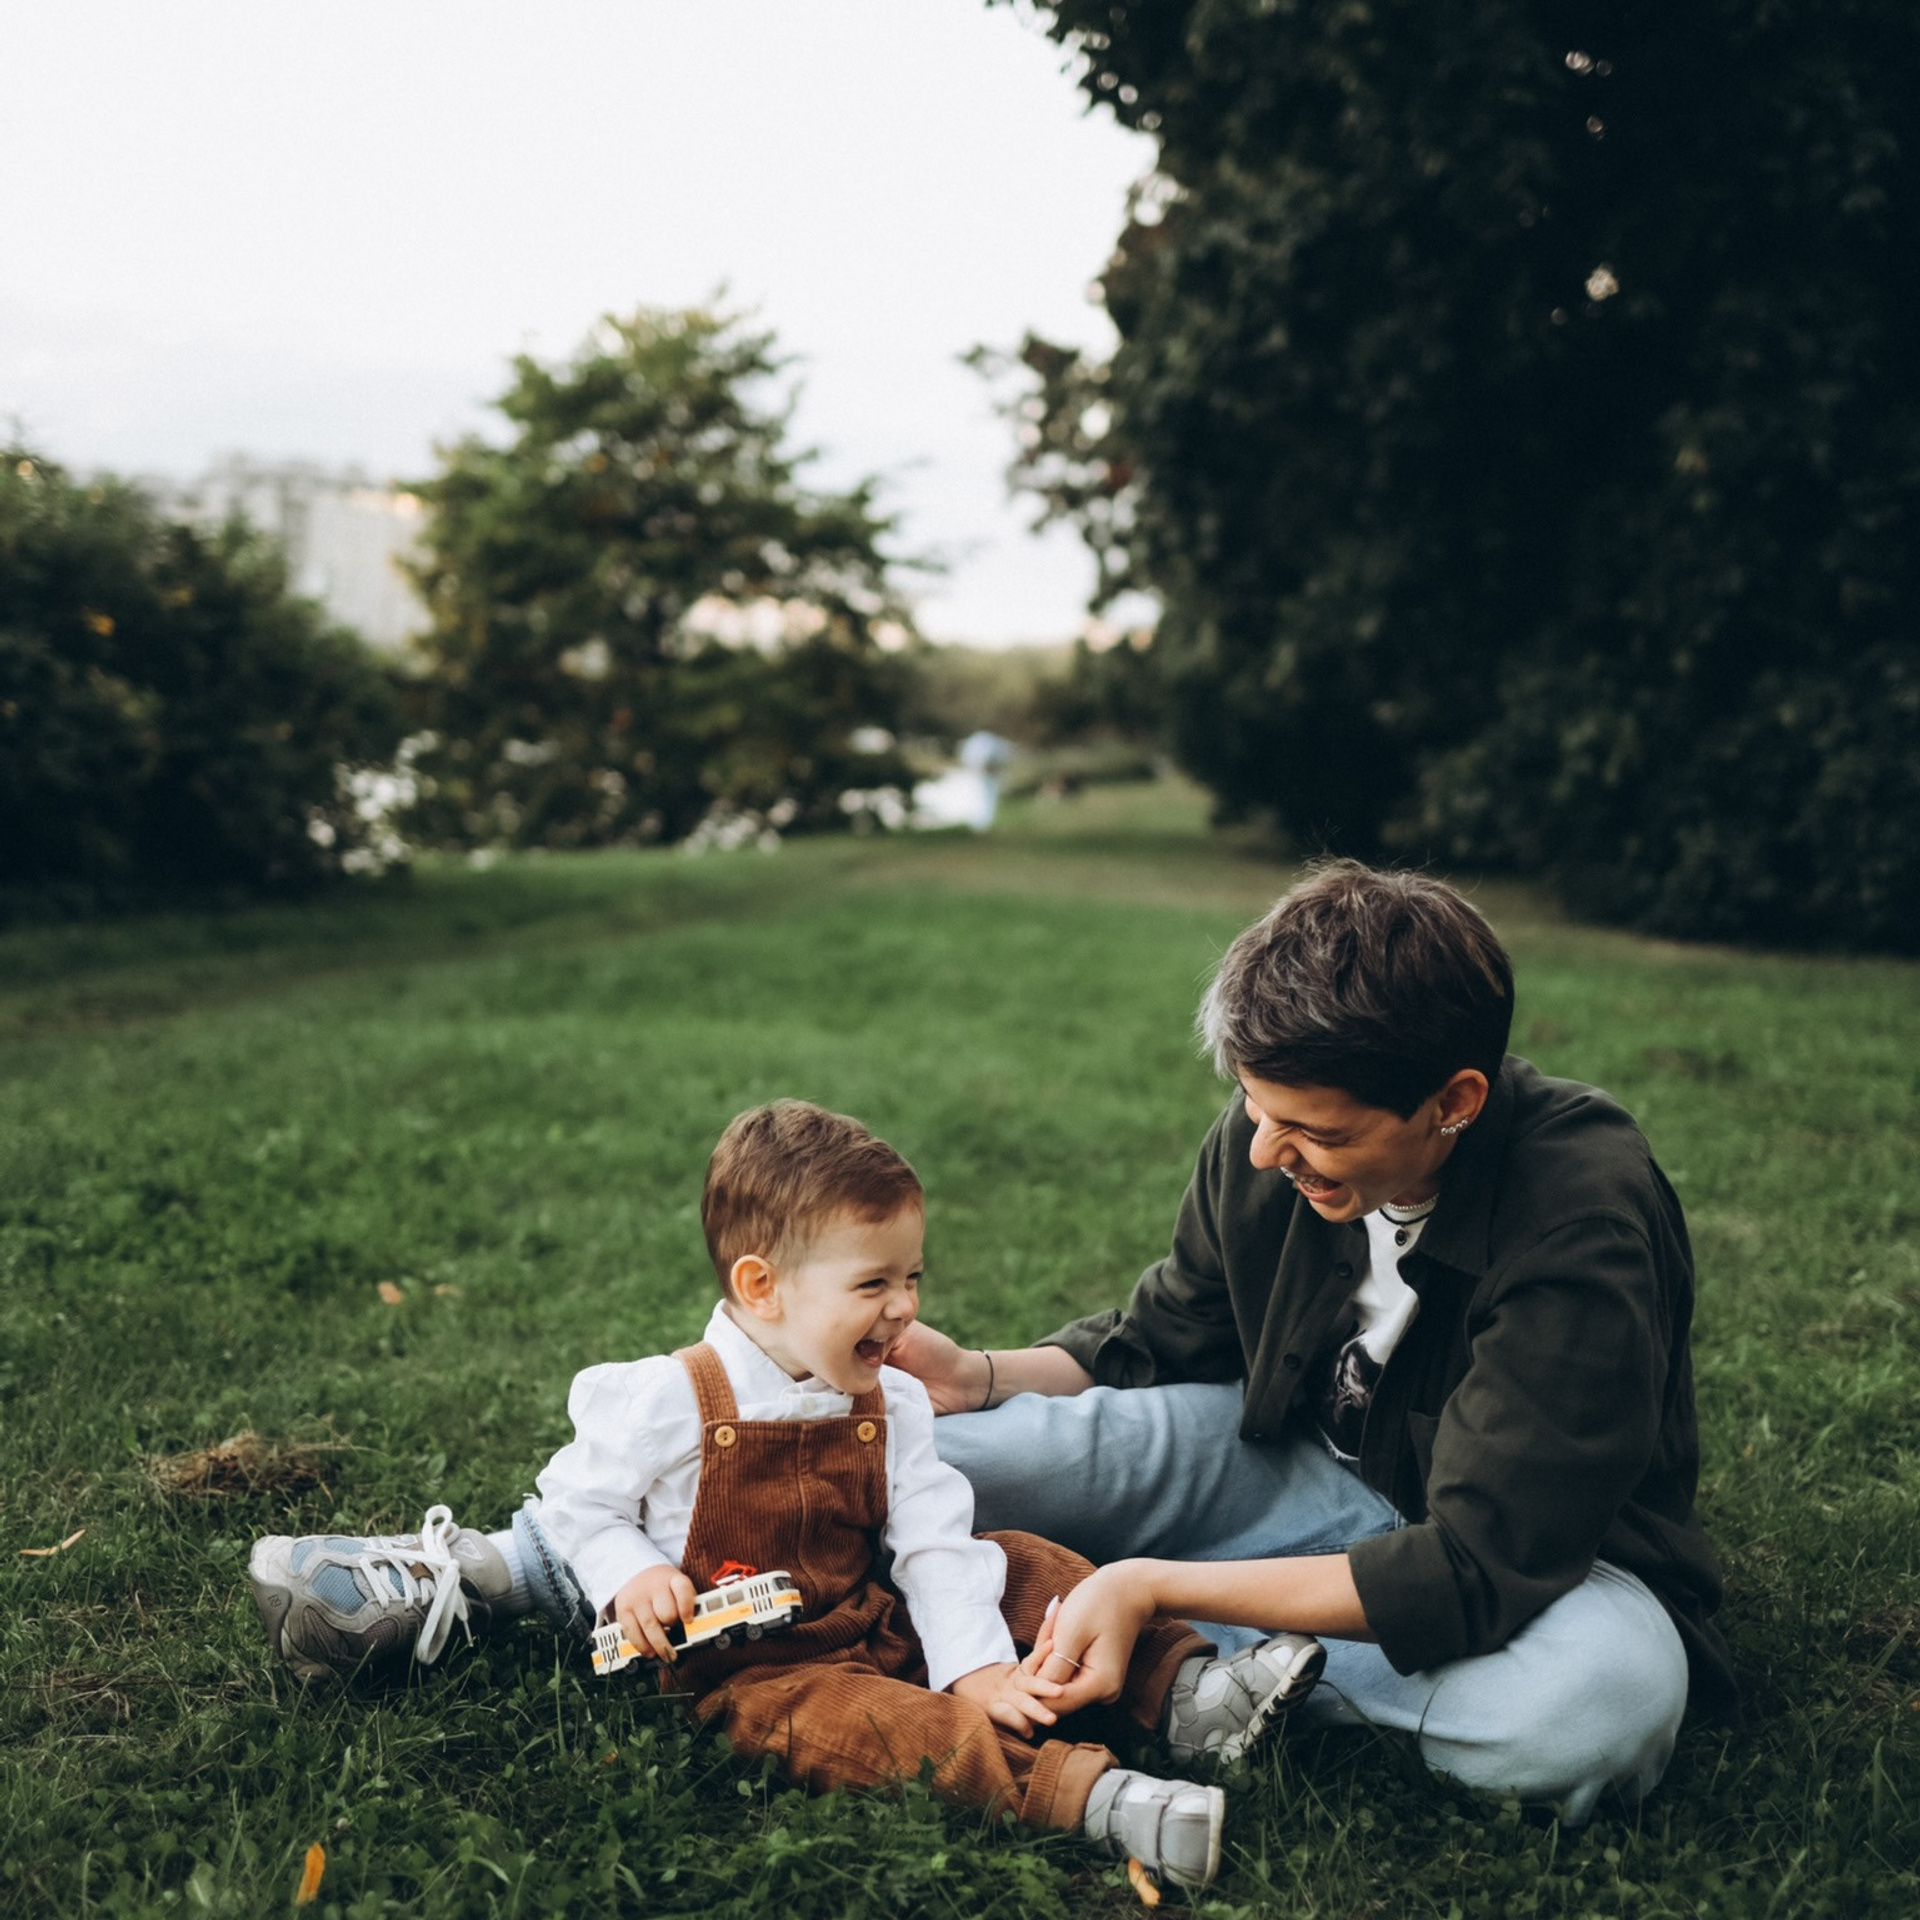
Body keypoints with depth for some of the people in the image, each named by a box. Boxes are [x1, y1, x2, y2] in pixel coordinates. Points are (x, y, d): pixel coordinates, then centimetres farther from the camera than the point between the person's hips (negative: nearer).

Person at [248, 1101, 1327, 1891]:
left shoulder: (893, 1405, 1)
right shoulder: (668, 1400, -13)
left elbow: (935, 1545, -3)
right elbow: (580, 1502, -1)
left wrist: (977, 1666, -14)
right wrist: (630, 1577, -20)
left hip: (876, 1622, 6)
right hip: (745, 1656, -6)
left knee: (1022, 1568, -6)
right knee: (821, 1714, -36)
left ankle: (1184, 1689, -9)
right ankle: (1088, 1792, -51)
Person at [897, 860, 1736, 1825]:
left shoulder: (1583, 1228, -33)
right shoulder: (1274, 1125, -15)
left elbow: (1474, 1570, -34)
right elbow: (1165, 1342, 3)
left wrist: (1155, 1587, -38)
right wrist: (979, 1376, -15)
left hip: (1533, 1554, -2)